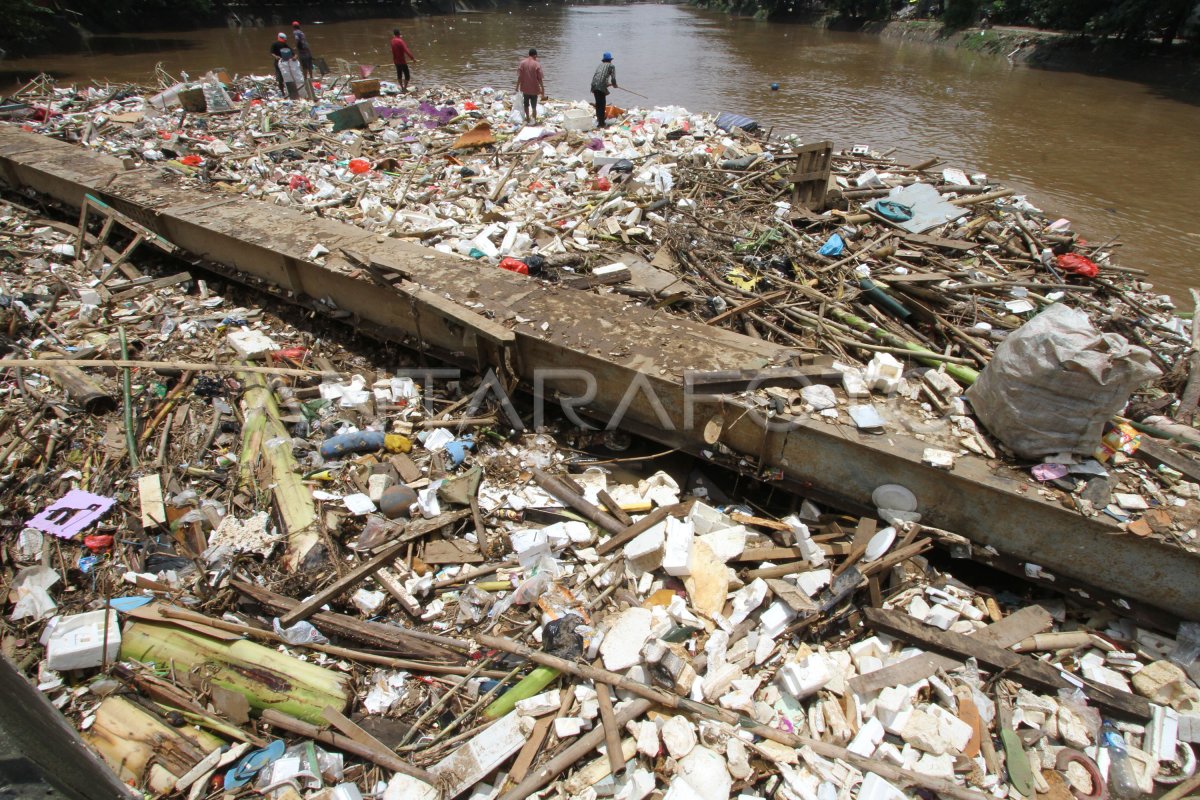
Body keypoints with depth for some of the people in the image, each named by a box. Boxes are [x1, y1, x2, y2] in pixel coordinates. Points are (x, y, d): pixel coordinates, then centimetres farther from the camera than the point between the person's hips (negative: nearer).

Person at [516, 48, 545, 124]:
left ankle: (527, 118, 27)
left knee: (526, 104, 19)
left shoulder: (523, 63, -4)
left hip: (525, 88, 2)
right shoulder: (537, 65, -11)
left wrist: (517, 86, 5)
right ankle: (534, 119, 9)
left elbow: (519, 76, -4)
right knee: (534, 106, 9)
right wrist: (542, 89, -2)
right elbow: (540, 79, -10)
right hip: (534, 89, -2)